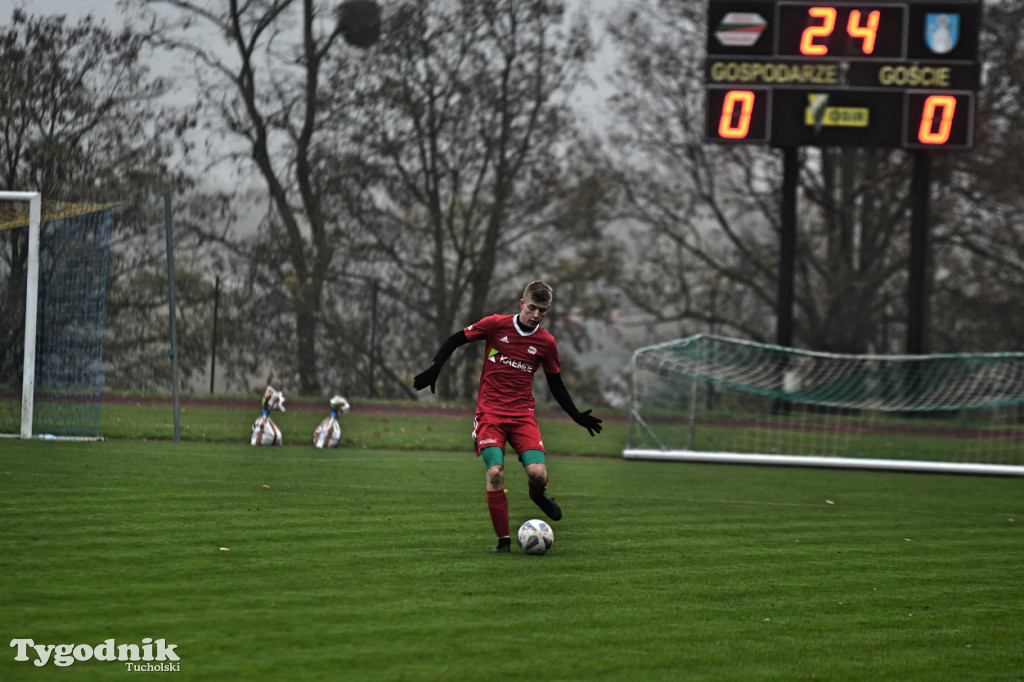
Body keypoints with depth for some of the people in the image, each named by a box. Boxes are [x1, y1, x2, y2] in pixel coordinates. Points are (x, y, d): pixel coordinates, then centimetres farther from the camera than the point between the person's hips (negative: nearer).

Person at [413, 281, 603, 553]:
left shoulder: (546, 342, 4)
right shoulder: (496, 325, -4)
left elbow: (556, 385, 16)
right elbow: (455, 340, 5)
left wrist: (577, 416, 9)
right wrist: (434, 369, -5)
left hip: (523, 415, 2)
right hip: (490, 411, -2)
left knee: (538, 473, -17)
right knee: (495, 472, -19)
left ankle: (538, 495, 23)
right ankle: (503, 540, -6)